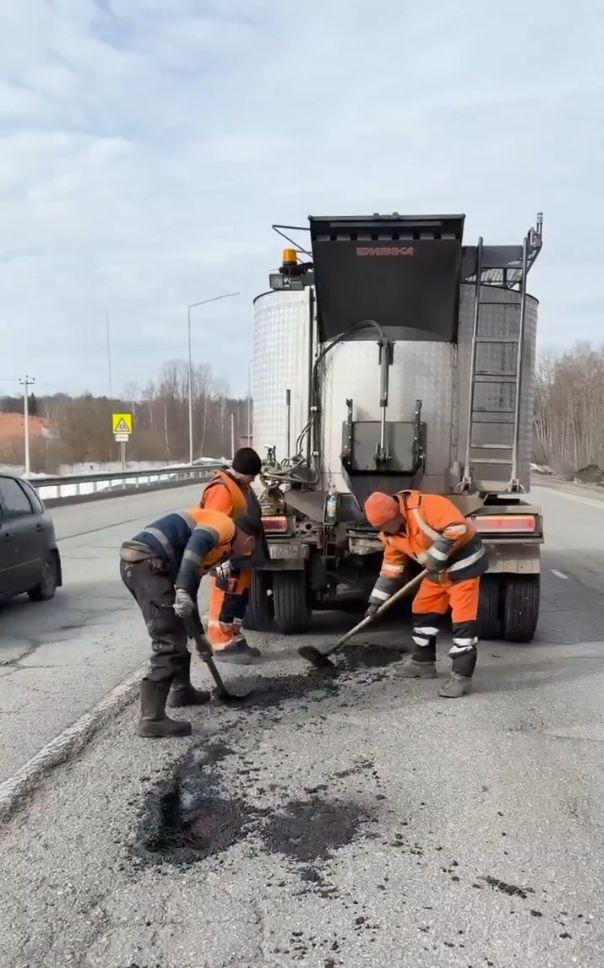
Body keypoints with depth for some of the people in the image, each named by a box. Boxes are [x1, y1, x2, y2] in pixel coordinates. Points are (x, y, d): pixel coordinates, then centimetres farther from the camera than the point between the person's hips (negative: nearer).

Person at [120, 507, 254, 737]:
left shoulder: (216, 545, 31)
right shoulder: (224, 524, 3)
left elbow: (191, 583, 33)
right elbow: (195, 545, -18)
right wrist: (183, 592, -25)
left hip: (135, 562, 10)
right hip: (146, 563, -10)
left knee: (178, 631, 24)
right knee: (169, 643, -7)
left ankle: (182, 690, 37)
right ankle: (151, 718, -6)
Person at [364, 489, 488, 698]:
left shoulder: (424, 506, -30)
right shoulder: (391, 535, -2)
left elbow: (457, 527, -35)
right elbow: (390, 569, 8)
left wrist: (435, 556, -28)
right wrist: (376, 601, 9)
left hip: (464, 562, -9)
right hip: (437, 570, 9)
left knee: (463, 619, -9)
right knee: (423, 611, 14)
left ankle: (461, 676, -3)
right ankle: (423, 663, 29)